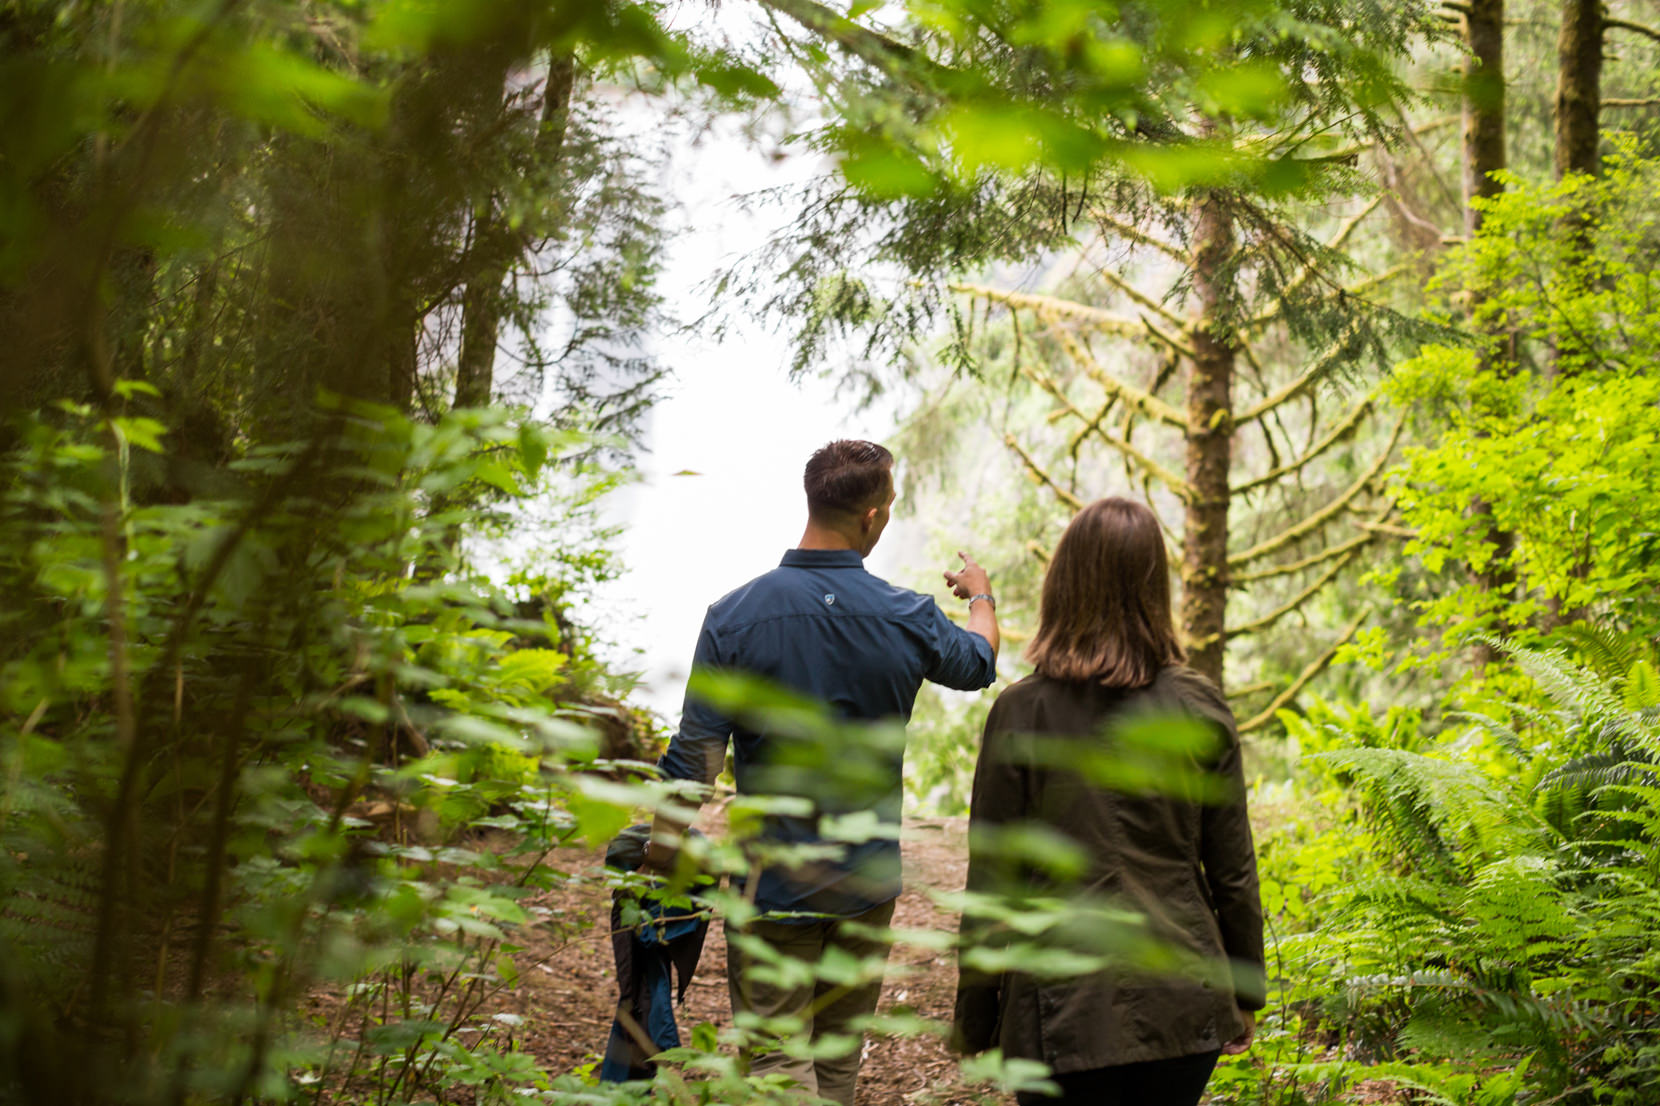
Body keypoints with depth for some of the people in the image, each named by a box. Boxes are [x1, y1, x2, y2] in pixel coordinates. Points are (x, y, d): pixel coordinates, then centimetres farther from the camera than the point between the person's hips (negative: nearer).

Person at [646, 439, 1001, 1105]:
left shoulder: (735, 617, -12)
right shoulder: (907, 619, -6)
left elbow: (694, 757, -11)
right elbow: (979, 663, 18)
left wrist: (657, 867, 0)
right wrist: (980, 596, 40)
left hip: (773, 885, -2)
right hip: (867, 881, 3)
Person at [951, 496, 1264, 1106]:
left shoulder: (1022, 712, -8)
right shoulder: (1200, 707, -1)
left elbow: (992, 883, -5)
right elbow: (1233, 873, 5)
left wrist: (974, 1021, 5)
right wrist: (1245, 996, 17)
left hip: (1069, 1013, -3)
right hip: (1184, 1006, 3)